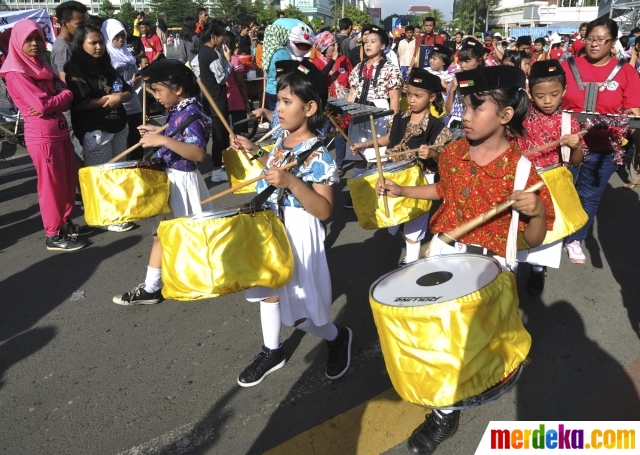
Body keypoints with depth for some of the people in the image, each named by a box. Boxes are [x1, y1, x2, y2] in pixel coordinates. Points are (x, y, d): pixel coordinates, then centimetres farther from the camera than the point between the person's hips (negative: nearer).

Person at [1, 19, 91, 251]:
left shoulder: (43, 67, 15)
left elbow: (66, 98, 8)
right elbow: (42, 103, -19)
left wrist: (48, 107, -12)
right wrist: (65, 94, -4)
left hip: (60, 131, 8)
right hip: (42, 136, -8)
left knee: (69, 180, 14)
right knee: (51, 185, -1)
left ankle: (66, 223, 29)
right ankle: (54, 235, 9)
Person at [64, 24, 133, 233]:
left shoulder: (107, 66, 13)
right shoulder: (74, 68, -8)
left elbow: (128, 93, 9)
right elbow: (80, 103, -17)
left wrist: (119, 96, -13)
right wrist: (108, 98, -12)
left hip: (119, 127, 7)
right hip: (95, 131, -7)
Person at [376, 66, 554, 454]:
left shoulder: (521, 169, -16)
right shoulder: (454, 152, -1)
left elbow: (534, 239, -10)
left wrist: (536, 212, -32)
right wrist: (401, 190, 11)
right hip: (443, 252, 5)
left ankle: (445, 413, 26)